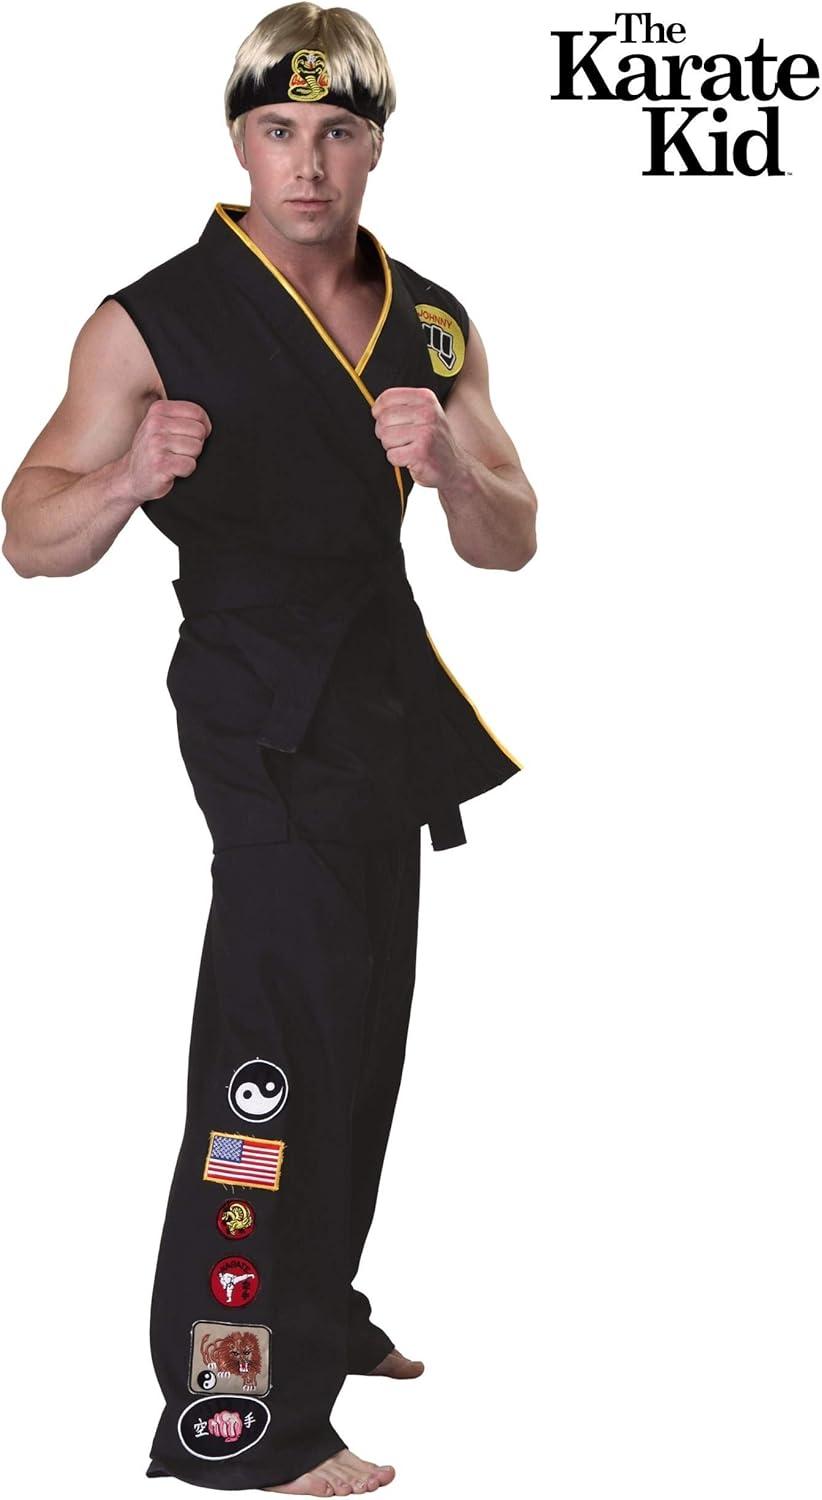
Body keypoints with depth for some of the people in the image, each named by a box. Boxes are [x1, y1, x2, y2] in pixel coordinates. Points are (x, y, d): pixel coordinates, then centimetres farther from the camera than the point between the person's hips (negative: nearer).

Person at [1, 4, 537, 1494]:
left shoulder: (430, 323, 6)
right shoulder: (154, 321, -11)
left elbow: (506, 546, 2)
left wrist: (451, 459, -20)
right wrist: (129, 478, -36)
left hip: (379, 701, 7)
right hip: (261, 713, -7)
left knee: (359, 1026, 16)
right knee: (289, 1031, -15)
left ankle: (316, 1313, 34)